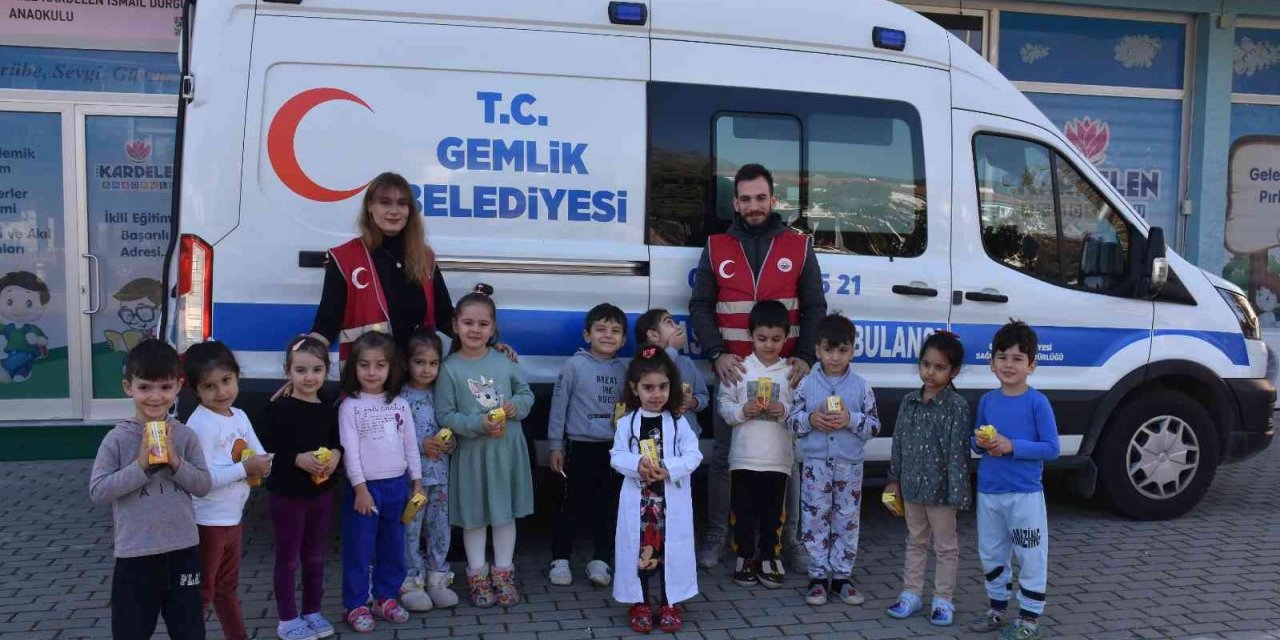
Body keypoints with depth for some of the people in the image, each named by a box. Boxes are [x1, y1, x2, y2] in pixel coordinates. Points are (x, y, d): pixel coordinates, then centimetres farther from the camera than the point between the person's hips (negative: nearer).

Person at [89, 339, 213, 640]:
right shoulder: (117, 439, -7)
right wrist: (141, 465, -18)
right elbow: (97, 491, -11)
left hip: (183, 549, 2)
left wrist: (175, 461, -15)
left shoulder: (185, 436, -1)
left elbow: (204, 485, -2)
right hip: (135, 553, -2)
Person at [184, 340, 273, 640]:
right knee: (201, 592, 4)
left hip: (233, 518, 8)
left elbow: (261, 457, 7)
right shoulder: (200, 424, -19)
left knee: (227, 589, 22)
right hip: (207, 522, -8)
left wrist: (262, 466, -15)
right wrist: (245, 468, -24)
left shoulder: (239, 416, 5)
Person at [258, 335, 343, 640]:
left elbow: (338, 442, 12)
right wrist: (298, 459, -25)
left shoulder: (329, 409, 4)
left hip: (322, 494, 5)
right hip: (287, 496, -5)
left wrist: (337, 455, -9)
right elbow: (265, 452, -16)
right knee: (288, 558, 7)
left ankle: (313, 612, 30)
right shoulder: (278, 409, -13)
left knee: (315, 557, 16)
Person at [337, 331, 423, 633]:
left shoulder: (401, 405, 5)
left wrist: (417, 481, 7)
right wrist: (360, 487, -14)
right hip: (366, 486, -4)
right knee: (359, 549, 2)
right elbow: (350, 450, -10)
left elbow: (411, 445, 9)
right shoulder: (350, 406, -6)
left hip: (397, 485, 4)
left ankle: (386, 597, 27)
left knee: (393, 547, 13)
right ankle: (355, 605, 14)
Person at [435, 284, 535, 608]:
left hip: (507, 449, 3)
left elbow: (527, 393, 9)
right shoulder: (450, 368, -9)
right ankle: (478, 576, 25)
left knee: (505, 512, 13)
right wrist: (479, 424, -22)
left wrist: (517, 406, -13)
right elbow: (444, 414, -10)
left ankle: (503, 574, 28)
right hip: (471, 451, -2)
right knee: (474, 516, 10)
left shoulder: (504, 361, -1)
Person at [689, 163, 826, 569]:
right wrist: (718, 355, -9)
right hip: (733, 370, 0)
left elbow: (814, 308, 7)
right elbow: (700, 307, 5)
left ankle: (788, 537, 18)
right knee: (723, 455, 6)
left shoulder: (799, 246, 8)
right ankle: (716, 536, 18)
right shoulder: (716, 248, 8)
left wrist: (805, 357, -7)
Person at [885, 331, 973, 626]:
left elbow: (958, 452, -16)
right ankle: (912, 593, 28)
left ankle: (943, 599, 21)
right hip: (913, 485, 5)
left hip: (940, 488, -5)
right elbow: (899, 443, 9)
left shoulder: (957, 406, -14)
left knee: (945, 546, 9)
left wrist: (956, 491, -19)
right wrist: (895, 479, 9)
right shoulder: (909, 402, 3)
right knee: (915, 541, 17)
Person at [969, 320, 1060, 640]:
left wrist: (1012, 446, -21)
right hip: (988, 492, 5)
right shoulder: (987, 400, 5)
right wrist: (981, 443, -9)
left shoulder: (1037, 402, -10)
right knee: (991, 554, 16)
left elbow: (1051, 448, -12)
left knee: (1031, 557, 4)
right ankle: (998, 608, 32)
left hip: (1025, 494, -5)